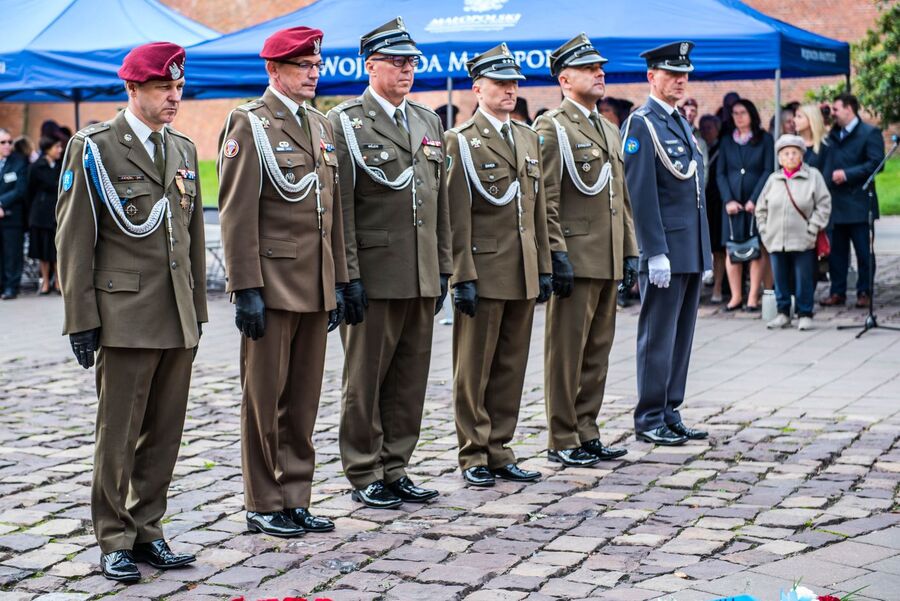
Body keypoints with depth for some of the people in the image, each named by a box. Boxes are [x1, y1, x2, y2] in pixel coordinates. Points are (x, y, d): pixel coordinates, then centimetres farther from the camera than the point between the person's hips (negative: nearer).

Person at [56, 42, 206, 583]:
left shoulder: (184, 149, 14)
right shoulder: (94, 148, -4)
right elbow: (75, 240, -5)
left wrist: (198, 309, 14)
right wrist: (81, 318, -9)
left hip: (178, 318, 6)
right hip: (126, 314, -5)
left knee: (164, 435, 9)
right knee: (118, 436, 1)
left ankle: (148, 530, 21)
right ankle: (116, 542, 11)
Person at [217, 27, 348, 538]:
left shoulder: (322, 127, 15)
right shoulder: (248, 124, -7)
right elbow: (237, 213, -11)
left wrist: (339, 283, 14)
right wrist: (246, 289, -16)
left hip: (315, 287, 7)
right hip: (272, 285, -7)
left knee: (304, 399, 10)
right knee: (264, 398, 3)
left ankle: (295, 500, 19)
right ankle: (264, 506, 12)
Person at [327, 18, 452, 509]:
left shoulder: (429, 122, 15)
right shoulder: (345, 122, -4)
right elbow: (341, 207, -9)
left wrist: (442, 268, 13)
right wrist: (348, 276, -14)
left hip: (422, 278, 6)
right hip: (374, 277, -6)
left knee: (410, 378, 10)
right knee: (365, 380, 2)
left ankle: (394, 469, 20)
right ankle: (364, 477, 12)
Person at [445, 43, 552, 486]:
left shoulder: (528, 137, 15)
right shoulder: (461, 141, -6)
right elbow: (457, 216, -11)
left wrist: (544, 267, 13)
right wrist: (463, 276, -15)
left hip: (523, 275, 6)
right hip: (483, 273, -6)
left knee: (510, 367, 10)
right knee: (474, 370, 2)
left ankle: (499, 451, 19)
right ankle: (474, 457, 10)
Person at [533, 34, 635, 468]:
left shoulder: (609, 130, 19)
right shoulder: (552, 127, -6)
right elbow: (546, 200, -13)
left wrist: (630, 253, 15)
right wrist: (556, 255, -18)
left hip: (609, 262, 8)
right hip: (575, 259, -8)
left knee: (598, 351, 11)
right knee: (566, 352, -2)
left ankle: (586, 433, 20)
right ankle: (563, 442, 5)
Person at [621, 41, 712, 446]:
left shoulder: (680, 122, 17)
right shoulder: (642, 124, -10)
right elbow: (640, 193, -16)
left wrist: (703, 252, 19)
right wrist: (656, 254, -20)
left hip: (692, 250, 9)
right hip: (665, 249, -9)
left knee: (681, 335, 11)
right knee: (658, 336, -3)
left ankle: (670, 415, 18)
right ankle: (649, 420, 4)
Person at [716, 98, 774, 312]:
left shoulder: (764, 139, 5)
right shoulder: (726, 142, 13)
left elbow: (768, 171, -2)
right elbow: (720, 173, 8)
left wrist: (754, 199, -11)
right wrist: (728, 200, -6)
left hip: (756, 203, -2)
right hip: (732, 203, 2)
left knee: (758, 249, -3)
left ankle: (753, 296, 0)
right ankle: (736, 296, 4)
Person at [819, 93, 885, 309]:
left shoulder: (870, 133, -4)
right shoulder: (833, 134, 17)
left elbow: (876, 163, -15)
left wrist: (847, 174, -18)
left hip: (858, 204, -6)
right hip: (836, 203, 6)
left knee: (863, 251, 0)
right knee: (836, 250, 8)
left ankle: (864, 292, 7)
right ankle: (837, 292, 14)